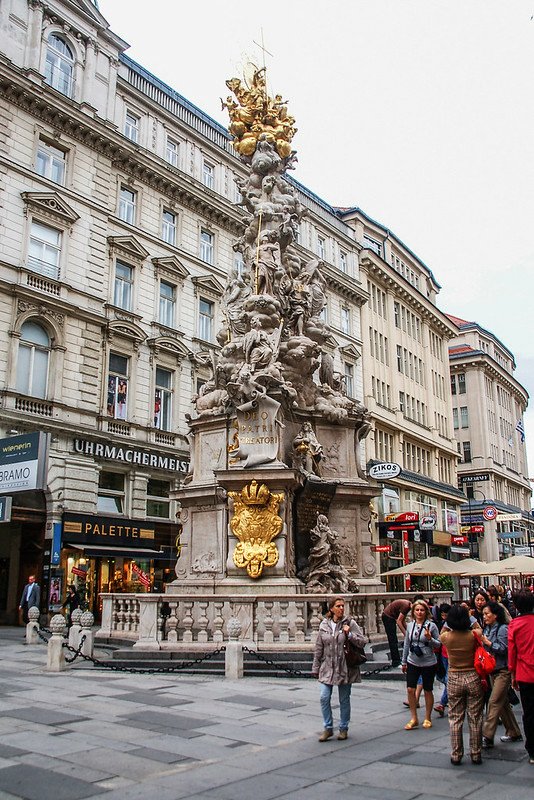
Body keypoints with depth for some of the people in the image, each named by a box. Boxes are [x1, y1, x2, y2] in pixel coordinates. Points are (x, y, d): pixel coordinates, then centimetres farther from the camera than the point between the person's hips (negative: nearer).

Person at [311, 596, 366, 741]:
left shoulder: (350, 623, -4)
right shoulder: (324, 625, 2)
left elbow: (362, 642, -6)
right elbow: (318, 648, 7)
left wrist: (349, 634, -21)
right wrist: (315, 668, 8)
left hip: (345, 668, -2)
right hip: (327, 668, 2)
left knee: (344, 700, 9)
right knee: (324, 698, -3)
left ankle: (343, 728, 25)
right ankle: (328, 728, 14)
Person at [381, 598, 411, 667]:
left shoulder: (408, 605, 4)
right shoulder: (406, 606, -24)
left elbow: (402, 621, 12)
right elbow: (398, 622, -25)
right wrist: (405, 634, -20)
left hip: (391, 617, 10)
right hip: (387, 617, -10)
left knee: (394, 640, 16)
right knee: (392, 640, -8)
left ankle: (396, 660, 23)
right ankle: (395, 661, -5)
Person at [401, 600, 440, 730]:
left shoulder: (431, 625, -9)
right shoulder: (410, 625, 2)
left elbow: (438, 644, -4)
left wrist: (429, 639, -23)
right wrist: (404, 662, 15)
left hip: (428, 663, -3)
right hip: (412, 662, 3)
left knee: (427, 690, 8)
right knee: (410, 689, -2)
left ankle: (427, 718, 25)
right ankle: (414, 719, 12)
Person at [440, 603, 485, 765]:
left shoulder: (446, 637, -10)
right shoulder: (473, 635, -15)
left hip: (454, 680, 1)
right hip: (473, 678, 0)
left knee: (455, 718, 10)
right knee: (475, 718, 10)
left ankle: (456, 755, 14)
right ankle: (476, 754, 18)